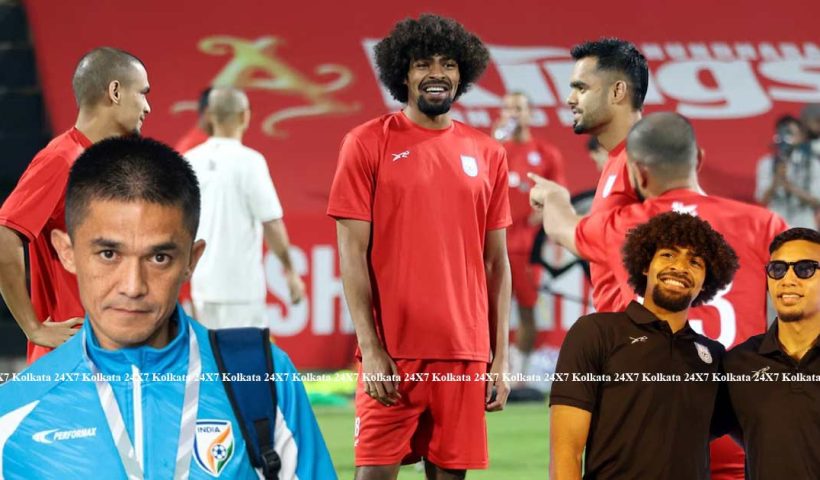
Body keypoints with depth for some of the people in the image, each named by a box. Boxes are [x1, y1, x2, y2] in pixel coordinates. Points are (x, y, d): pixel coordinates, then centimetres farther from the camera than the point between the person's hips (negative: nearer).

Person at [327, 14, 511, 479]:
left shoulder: (487, 153, 9)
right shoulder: (369, 143, 0)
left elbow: (496, 261, 12)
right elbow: (352, 253, -3)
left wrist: (501, 355, 7)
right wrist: (371, 348, -11)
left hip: (465, 352, 3)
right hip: (392, 351, -3)